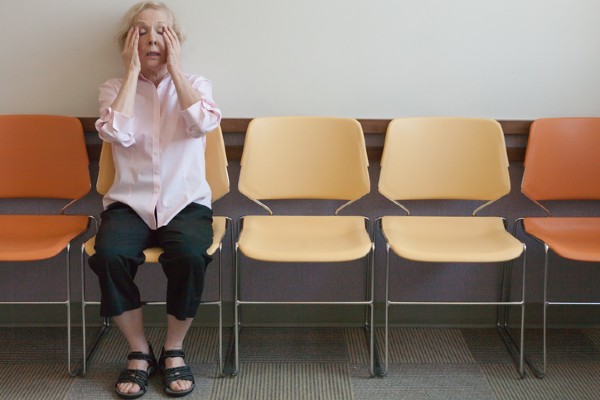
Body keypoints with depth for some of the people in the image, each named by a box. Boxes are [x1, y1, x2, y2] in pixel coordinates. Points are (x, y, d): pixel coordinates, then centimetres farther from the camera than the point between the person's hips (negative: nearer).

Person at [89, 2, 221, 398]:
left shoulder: (196, 85, 10)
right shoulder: (115, 88, 8)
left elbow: (202, 123, -14)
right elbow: (117, 133, -14)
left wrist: (174, 67, -7)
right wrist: (133, 70, -7)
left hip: (186, 201, 0)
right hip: (130, 202, 0)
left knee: (189, 254, -34)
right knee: (109, 254, -32)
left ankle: (174, 350, -8)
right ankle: (139, 351, -9)